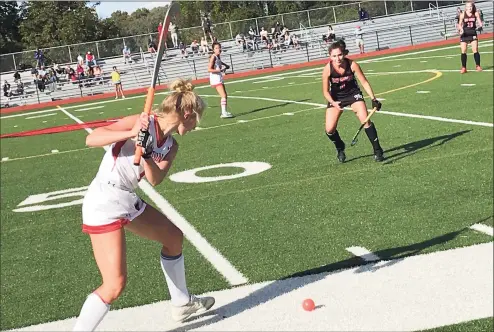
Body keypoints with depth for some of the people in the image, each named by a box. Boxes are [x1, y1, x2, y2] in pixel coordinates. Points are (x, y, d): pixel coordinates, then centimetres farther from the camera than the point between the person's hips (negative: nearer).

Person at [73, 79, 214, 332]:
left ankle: (181, 303, 43)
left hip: (128, 201, 9)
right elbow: (91, 139, -22)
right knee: (115, 285, -15)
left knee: (173, 237, 25)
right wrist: (131, 133, -33)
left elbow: (155, 179, -10)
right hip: (103, 204, -9)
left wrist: (146, 156, -29)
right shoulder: (142, 122, -14)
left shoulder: (170, 145, 7)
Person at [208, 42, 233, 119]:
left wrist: (225, 65, 12)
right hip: (215, 79, -10)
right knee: (223, 96, -16)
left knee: (225, 95, 15)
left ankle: (224, 112, 21)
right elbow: (209, 69, -22)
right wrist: (220, 70, -23)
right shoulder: (213, 57, -16)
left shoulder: (218, 56, 9)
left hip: (219, 78, 10)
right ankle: (224, 113, -16)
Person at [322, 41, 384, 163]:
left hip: (353, 94, 0)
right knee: (330, 129, -9)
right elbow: (326, 91, -15)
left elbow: (364, 82, -13)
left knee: (365, 120, -18)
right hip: (336, 98, 1)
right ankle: (340, 149, 24)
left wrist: (373, 99, -19)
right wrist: (333, 103, -33)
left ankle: (377, 150, -2)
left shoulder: (352, 65, -25)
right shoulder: (328, 69, -25)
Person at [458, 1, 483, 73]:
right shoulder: (462, 15, -6)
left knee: (475, 50, -3)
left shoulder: (476, 14, -3)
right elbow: (460, 24, 0)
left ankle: (478, 66, 9)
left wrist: (480, 25, -23)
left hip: (473, 34, 1)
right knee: (463, 51, -2)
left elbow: (479, 22, 0)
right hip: (464, 34, -1)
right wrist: (461, 29, -21)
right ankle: (463, 68, 7)